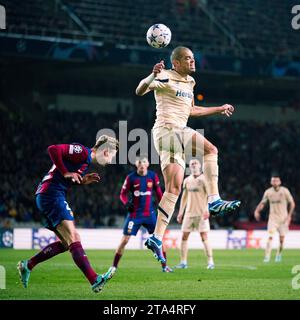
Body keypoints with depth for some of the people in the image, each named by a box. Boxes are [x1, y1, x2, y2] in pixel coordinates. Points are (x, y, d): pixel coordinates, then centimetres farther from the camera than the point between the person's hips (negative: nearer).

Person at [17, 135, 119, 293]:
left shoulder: (85, 158, 20)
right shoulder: (82, 152, -10)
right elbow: (53, 149, -22)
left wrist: (82, 181, 10)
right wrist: (65, 173, -19)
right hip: (52, 195, -10)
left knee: (66, 242, 14)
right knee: (73, 240, -17)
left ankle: (27, 265, 21)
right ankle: (94, 280, -25)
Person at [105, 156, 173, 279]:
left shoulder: (153, 176, 0)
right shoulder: (131, 177, -5)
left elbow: (158, 192, 11)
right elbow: (123, 194, 2)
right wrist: (126, 203, -17)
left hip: (149, 213, 2)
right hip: (134, 214, -2)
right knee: (124, 240, -5)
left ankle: (164, 266, 11)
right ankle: (114, 267, 3)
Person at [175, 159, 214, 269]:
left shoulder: (204, 179, -4)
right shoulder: (187, 180, 12)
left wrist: (206, 210, -22)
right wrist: (180, 213, 16)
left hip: (201, 213, -5)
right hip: (189, 213, 5)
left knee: (204, 237, -9)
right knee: (184, 237, 2)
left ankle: (210, 262, -5)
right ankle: (183, 262, 7)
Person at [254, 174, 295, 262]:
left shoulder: (285, 191, -6)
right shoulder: (268, 192, -1)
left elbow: (292, 203, 1)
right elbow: (263, 203, 11)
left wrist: (289, 215, -7)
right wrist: (257, 211, -6)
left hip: (283, 218, 0)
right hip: (272, 218, 0)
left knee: (281, 239, 3)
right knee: (270, 237, -15)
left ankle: (279, 255, 27)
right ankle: (267, 257, -16)